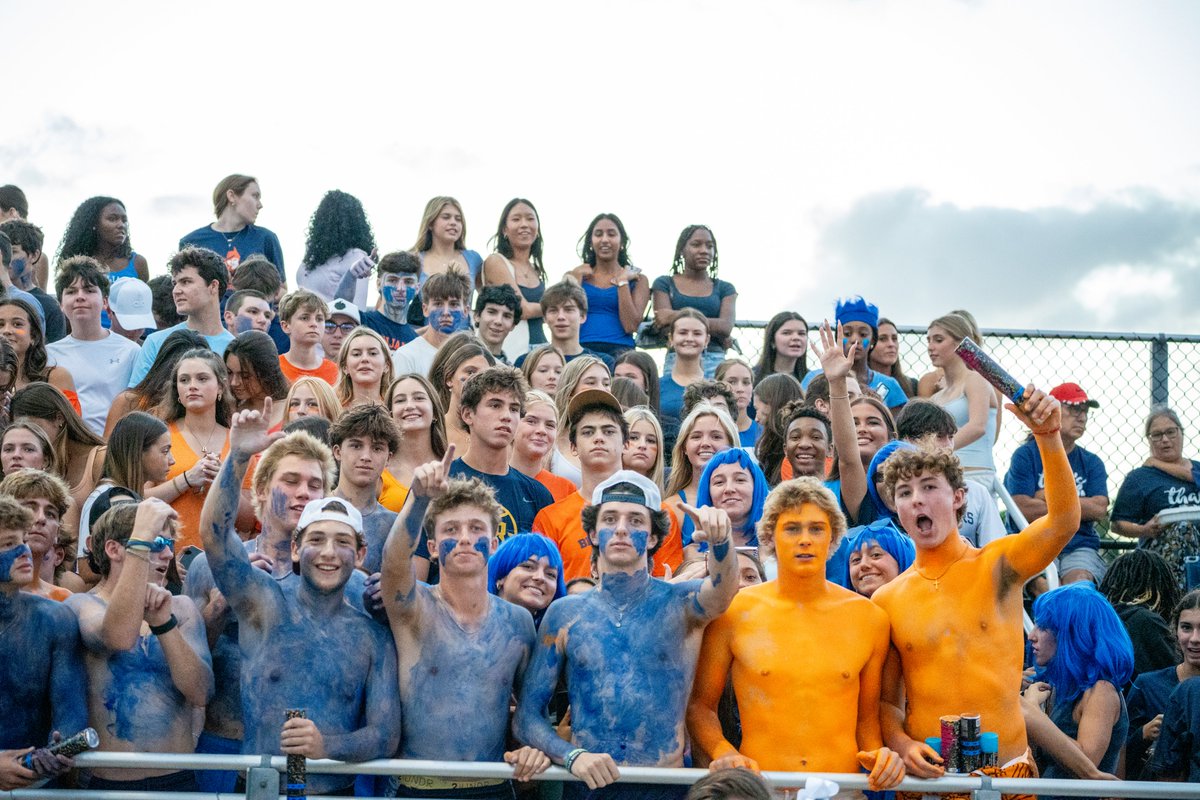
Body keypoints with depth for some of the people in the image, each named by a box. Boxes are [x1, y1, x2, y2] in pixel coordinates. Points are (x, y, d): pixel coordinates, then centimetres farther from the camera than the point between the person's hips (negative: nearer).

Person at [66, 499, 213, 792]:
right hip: (105, 785, -3)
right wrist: (143, 537, -28)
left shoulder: (181, 608, 6)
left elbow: (200, 694, -8)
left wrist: (162, 622, -20)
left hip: (178, 780, 3)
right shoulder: (81, 605, -4)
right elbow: (119, 638, -28)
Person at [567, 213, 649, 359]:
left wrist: (622, 281, 0)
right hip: (581, 349, 1)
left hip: (619, 351, -1)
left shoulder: (637, 279, 12)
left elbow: (631, 326, -1)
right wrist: (578, 277, 3)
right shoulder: (575, 275, 16)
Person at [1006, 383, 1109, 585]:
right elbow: (1024, 509, -7)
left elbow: (1100, 509, 0)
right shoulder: (1025, 455, 6)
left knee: (1080, 580, -29)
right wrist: (1080, 506, 1)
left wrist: (1051, 497, 1)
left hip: (1080, 547, 2)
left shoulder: (1091, 462, 16)